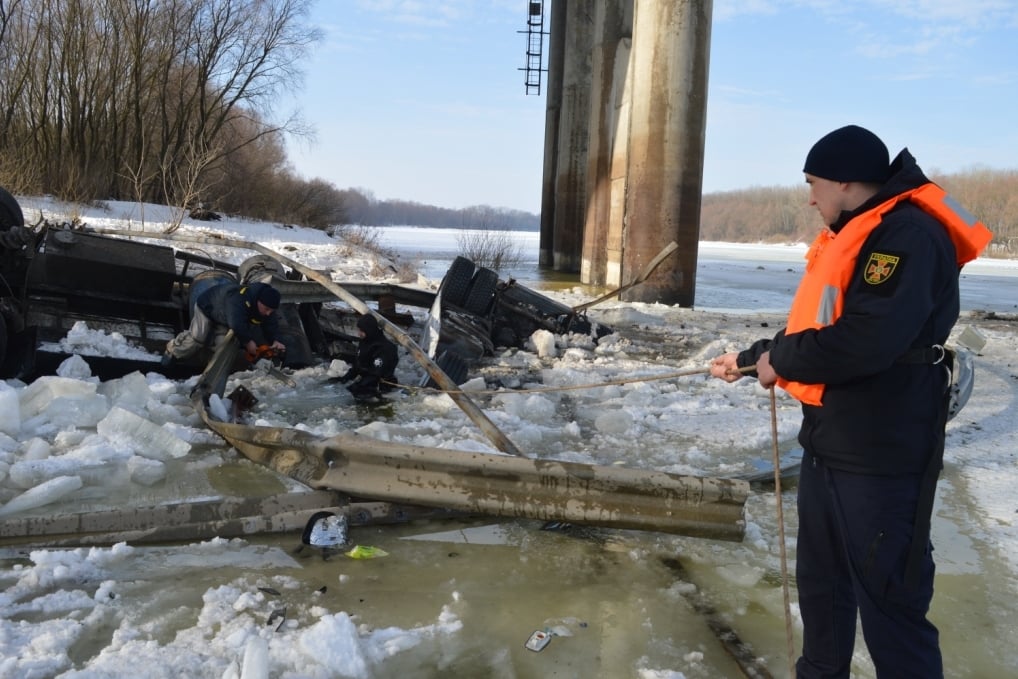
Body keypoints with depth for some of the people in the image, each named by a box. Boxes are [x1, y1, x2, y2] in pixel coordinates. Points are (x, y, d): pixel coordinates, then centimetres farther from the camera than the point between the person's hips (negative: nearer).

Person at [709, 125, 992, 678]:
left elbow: (866, 341, -30)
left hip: (879, 459, -10)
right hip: (828, 446, 10)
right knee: (820, 581, 21)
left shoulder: (909, 235, -18)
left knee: (889, 601, -1)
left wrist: (780, 361, -15)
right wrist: (749, 359, 26)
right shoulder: (853, 237, 15)